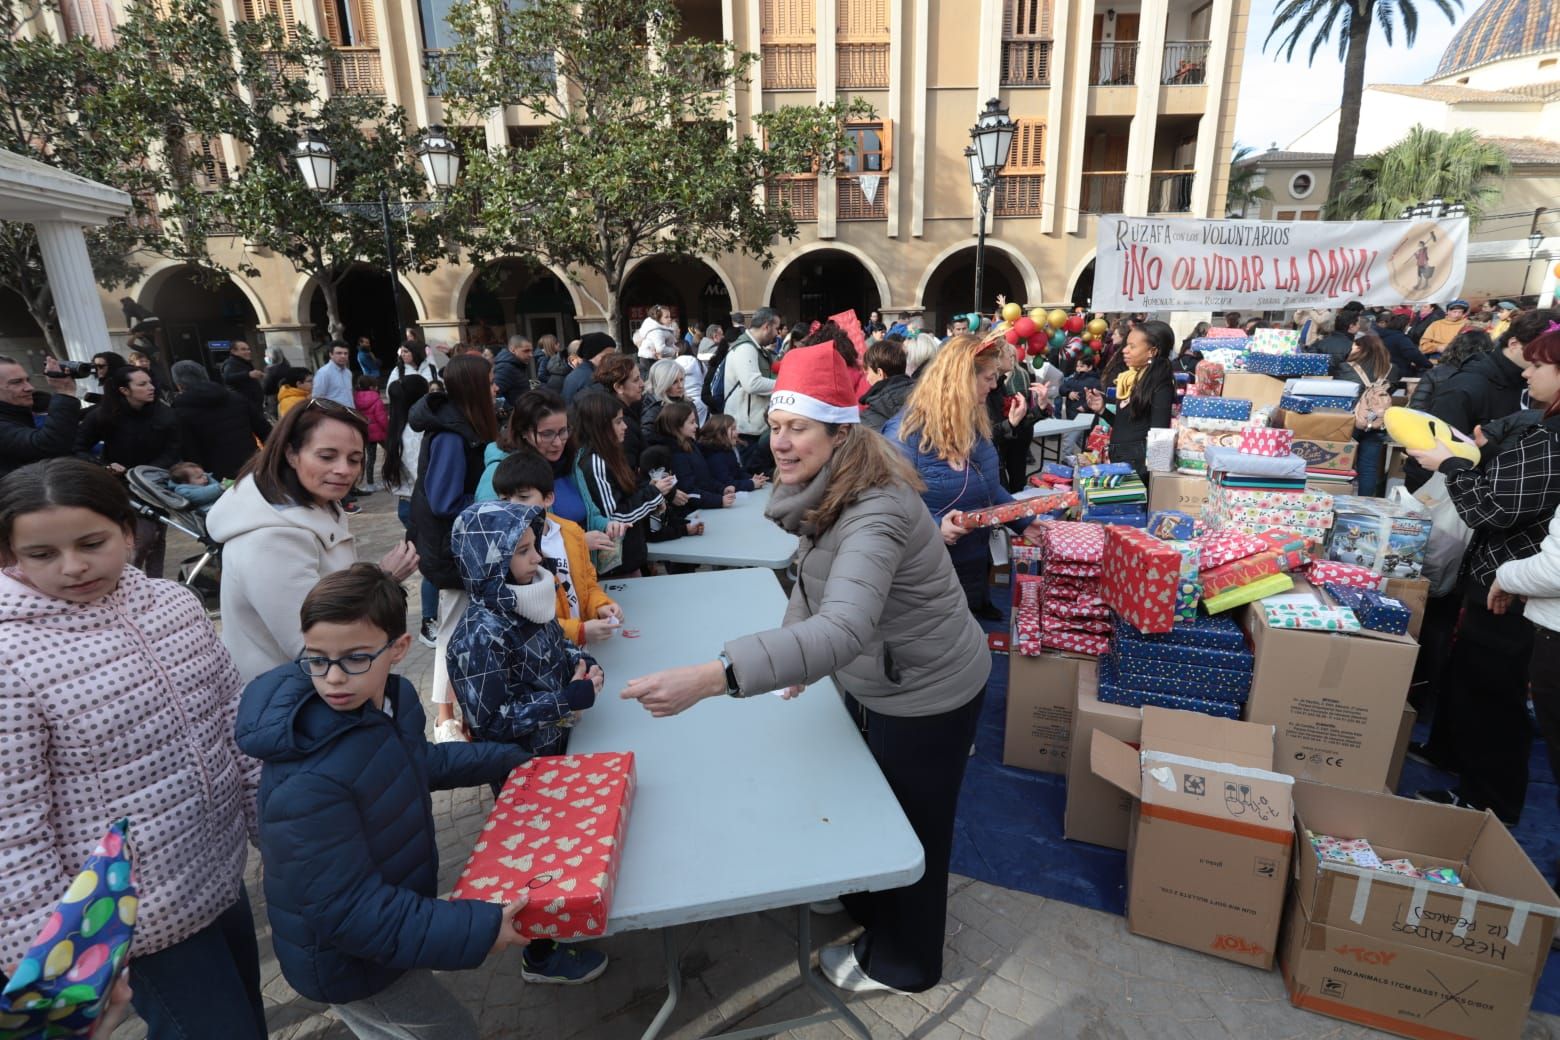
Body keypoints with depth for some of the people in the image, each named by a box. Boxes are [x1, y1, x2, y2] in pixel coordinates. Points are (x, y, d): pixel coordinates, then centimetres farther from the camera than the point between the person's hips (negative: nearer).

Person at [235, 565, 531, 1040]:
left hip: (393, 913, 7)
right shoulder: (306, 785, -37)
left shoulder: (395, 699, -12)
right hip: (346, 961, -7)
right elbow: (347, 912, -33)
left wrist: (507, 759, 17)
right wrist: (476, 930, -33)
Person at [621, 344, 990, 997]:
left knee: (911, 831, 15)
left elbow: (844, 629, -50)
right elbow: (815, 577, 10)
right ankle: (866, 903, 57)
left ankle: (900, 963, 42)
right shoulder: (824, 493, -6)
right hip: (873, 682, 9)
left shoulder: (875, 513, -36)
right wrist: (795, 655, 2)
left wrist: (712, 677, -59)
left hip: (926, 696, -8)